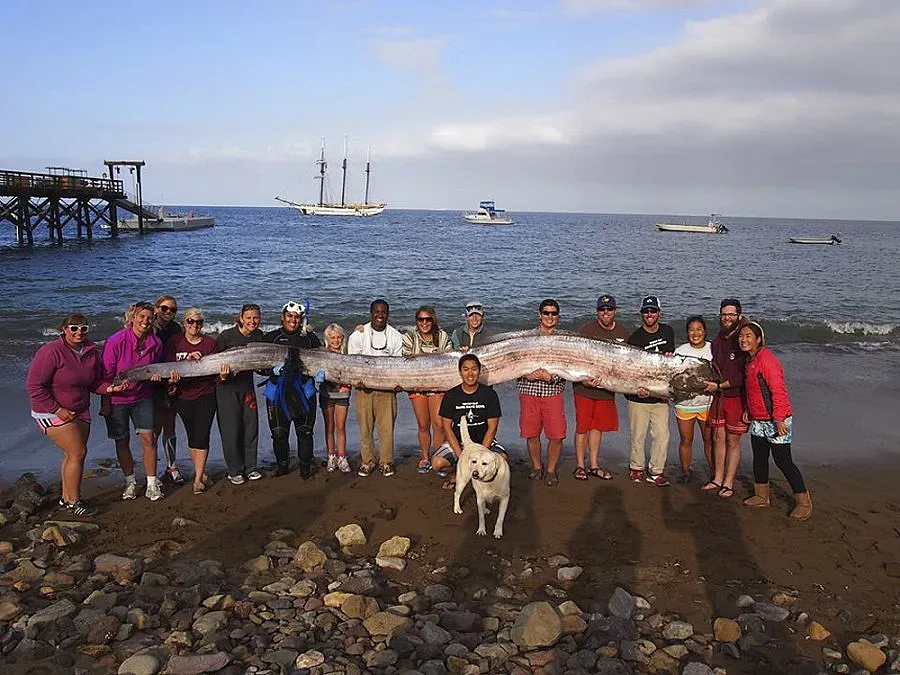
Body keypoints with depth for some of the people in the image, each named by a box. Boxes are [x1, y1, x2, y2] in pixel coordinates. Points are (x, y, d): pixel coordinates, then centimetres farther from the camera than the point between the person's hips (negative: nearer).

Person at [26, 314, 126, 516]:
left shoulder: (92, 352, 2)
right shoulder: (51, 352, -18)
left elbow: (95, 383, 10)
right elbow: (34, 386, -17)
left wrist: (110, 388, -11)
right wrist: (58, 410, -19)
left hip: (80, 412, 7)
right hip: (53, 412, -7)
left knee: (73, 455, 10)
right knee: (77, 453, -10)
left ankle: (66, 498, 25)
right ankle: (74, 503, 2)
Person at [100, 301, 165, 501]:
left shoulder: (156, 343, -6)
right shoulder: (115, 341, -18)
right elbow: (106, 374, -12)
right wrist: (106, 402, -13)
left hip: (143, 397, 2)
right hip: (117, 399, -2)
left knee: (148, 438, -3)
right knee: (122, 440, 7)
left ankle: (152, 483, 7)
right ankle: (130, 481, 23)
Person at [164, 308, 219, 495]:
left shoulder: (210, 343, 3)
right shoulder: (175, 342, 2)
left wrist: (221, 373, -18)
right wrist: (188, 359, -22)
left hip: (205, 395, -1)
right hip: (182, 395, 1)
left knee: (202, 436, -7)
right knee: (192, 435, 10)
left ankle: (198, 479, -2)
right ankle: (200, 472, 27)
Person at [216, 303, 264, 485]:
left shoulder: (259, 336, -1)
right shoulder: (226, 336, -15)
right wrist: (221, 374, -26)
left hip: (247, 385, 5)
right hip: (226, 387, -4)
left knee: (251, 426, 7)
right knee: (231, 429, -2)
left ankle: (250, 467, 20)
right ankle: (234, 471, 11)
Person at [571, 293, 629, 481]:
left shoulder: (623, 332, 6)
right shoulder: (585, 330, -8)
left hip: (607, 388, 4)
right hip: (585, 387, -4)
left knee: (598, 427, 13)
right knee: (582, 427, 1)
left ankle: (594, 465, 22)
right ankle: (580, 465, 13)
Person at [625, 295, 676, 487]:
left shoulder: (667, 331, 8)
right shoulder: (634, 338, -6)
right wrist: (637, 387, -26)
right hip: (639, 397, -3)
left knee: (662, 435, 2)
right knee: (638, 436, 4)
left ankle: (656, 471, 14)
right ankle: (637, 468, 22)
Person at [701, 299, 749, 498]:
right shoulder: (717, 341, 10)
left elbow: (745, 375, -18)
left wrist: (720, 385, -15)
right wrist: (708, 383, 5)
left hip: (736, 397, -6)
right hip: (718, 397, 6)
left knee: (733, 441, 3)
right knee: (718, 438, 11)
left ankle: (728, 483, 12)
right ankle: (717, 479, 21)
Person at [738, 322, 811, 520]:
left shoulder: (766, 359, -19)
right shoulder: (751, 360, 11)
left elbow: (778, 390, -23)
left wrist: (779, 419, -25)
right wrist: (748, 410, 19)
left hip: (775, 421, -9)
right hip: (758, 421, 9)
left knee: (783, 461, -3)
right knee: (759, 459, 16)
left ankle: (804, 502, 8)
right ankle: (761, 496, 29)